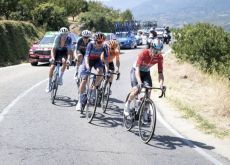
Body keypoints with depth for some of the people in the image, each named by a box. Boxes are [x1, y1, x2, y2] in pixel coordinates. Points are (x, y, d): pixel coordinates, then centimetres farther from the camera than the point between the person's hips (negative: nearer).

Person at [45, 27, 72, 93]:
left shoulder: (69, 39, -26)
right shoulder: (57, 38, -27)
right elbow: (53, 49, -27)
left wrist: (69, 59, -40)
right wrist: (52, 57, -42)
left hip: (64, 52, 0)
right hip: (57, 51, 0)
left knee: (64, 61, -32)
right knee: (52, 66, -13)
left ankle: (60, 77, -14)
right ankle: (49, 84, 0)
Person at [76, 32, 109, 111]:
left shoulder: (104, 46, -22)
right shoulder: (91, 44, -29)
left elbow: (106, 58, -24)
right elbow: (86, 56, -35)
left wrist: (107, 71, -34)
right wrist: (87, 67, -49)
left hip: (97, 60, 2)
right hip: (88, 60, -2)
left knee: (100, 72, -31)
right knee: (84, 80, -12)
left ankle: (95, 87, -5)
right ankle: (80, 102, -6)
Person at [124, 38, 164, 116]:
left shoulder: (159, 57, -21)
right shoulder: (144, 53, -32)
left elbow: (160, 72, -19)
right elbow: (137, 69, -37)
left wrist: (161, 85, -36)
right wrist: (139, 82, -50)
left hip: (146, 72, 4)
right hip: (136, 71, -4)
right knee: (136, 89, -24)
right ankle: (127, 105, 2)